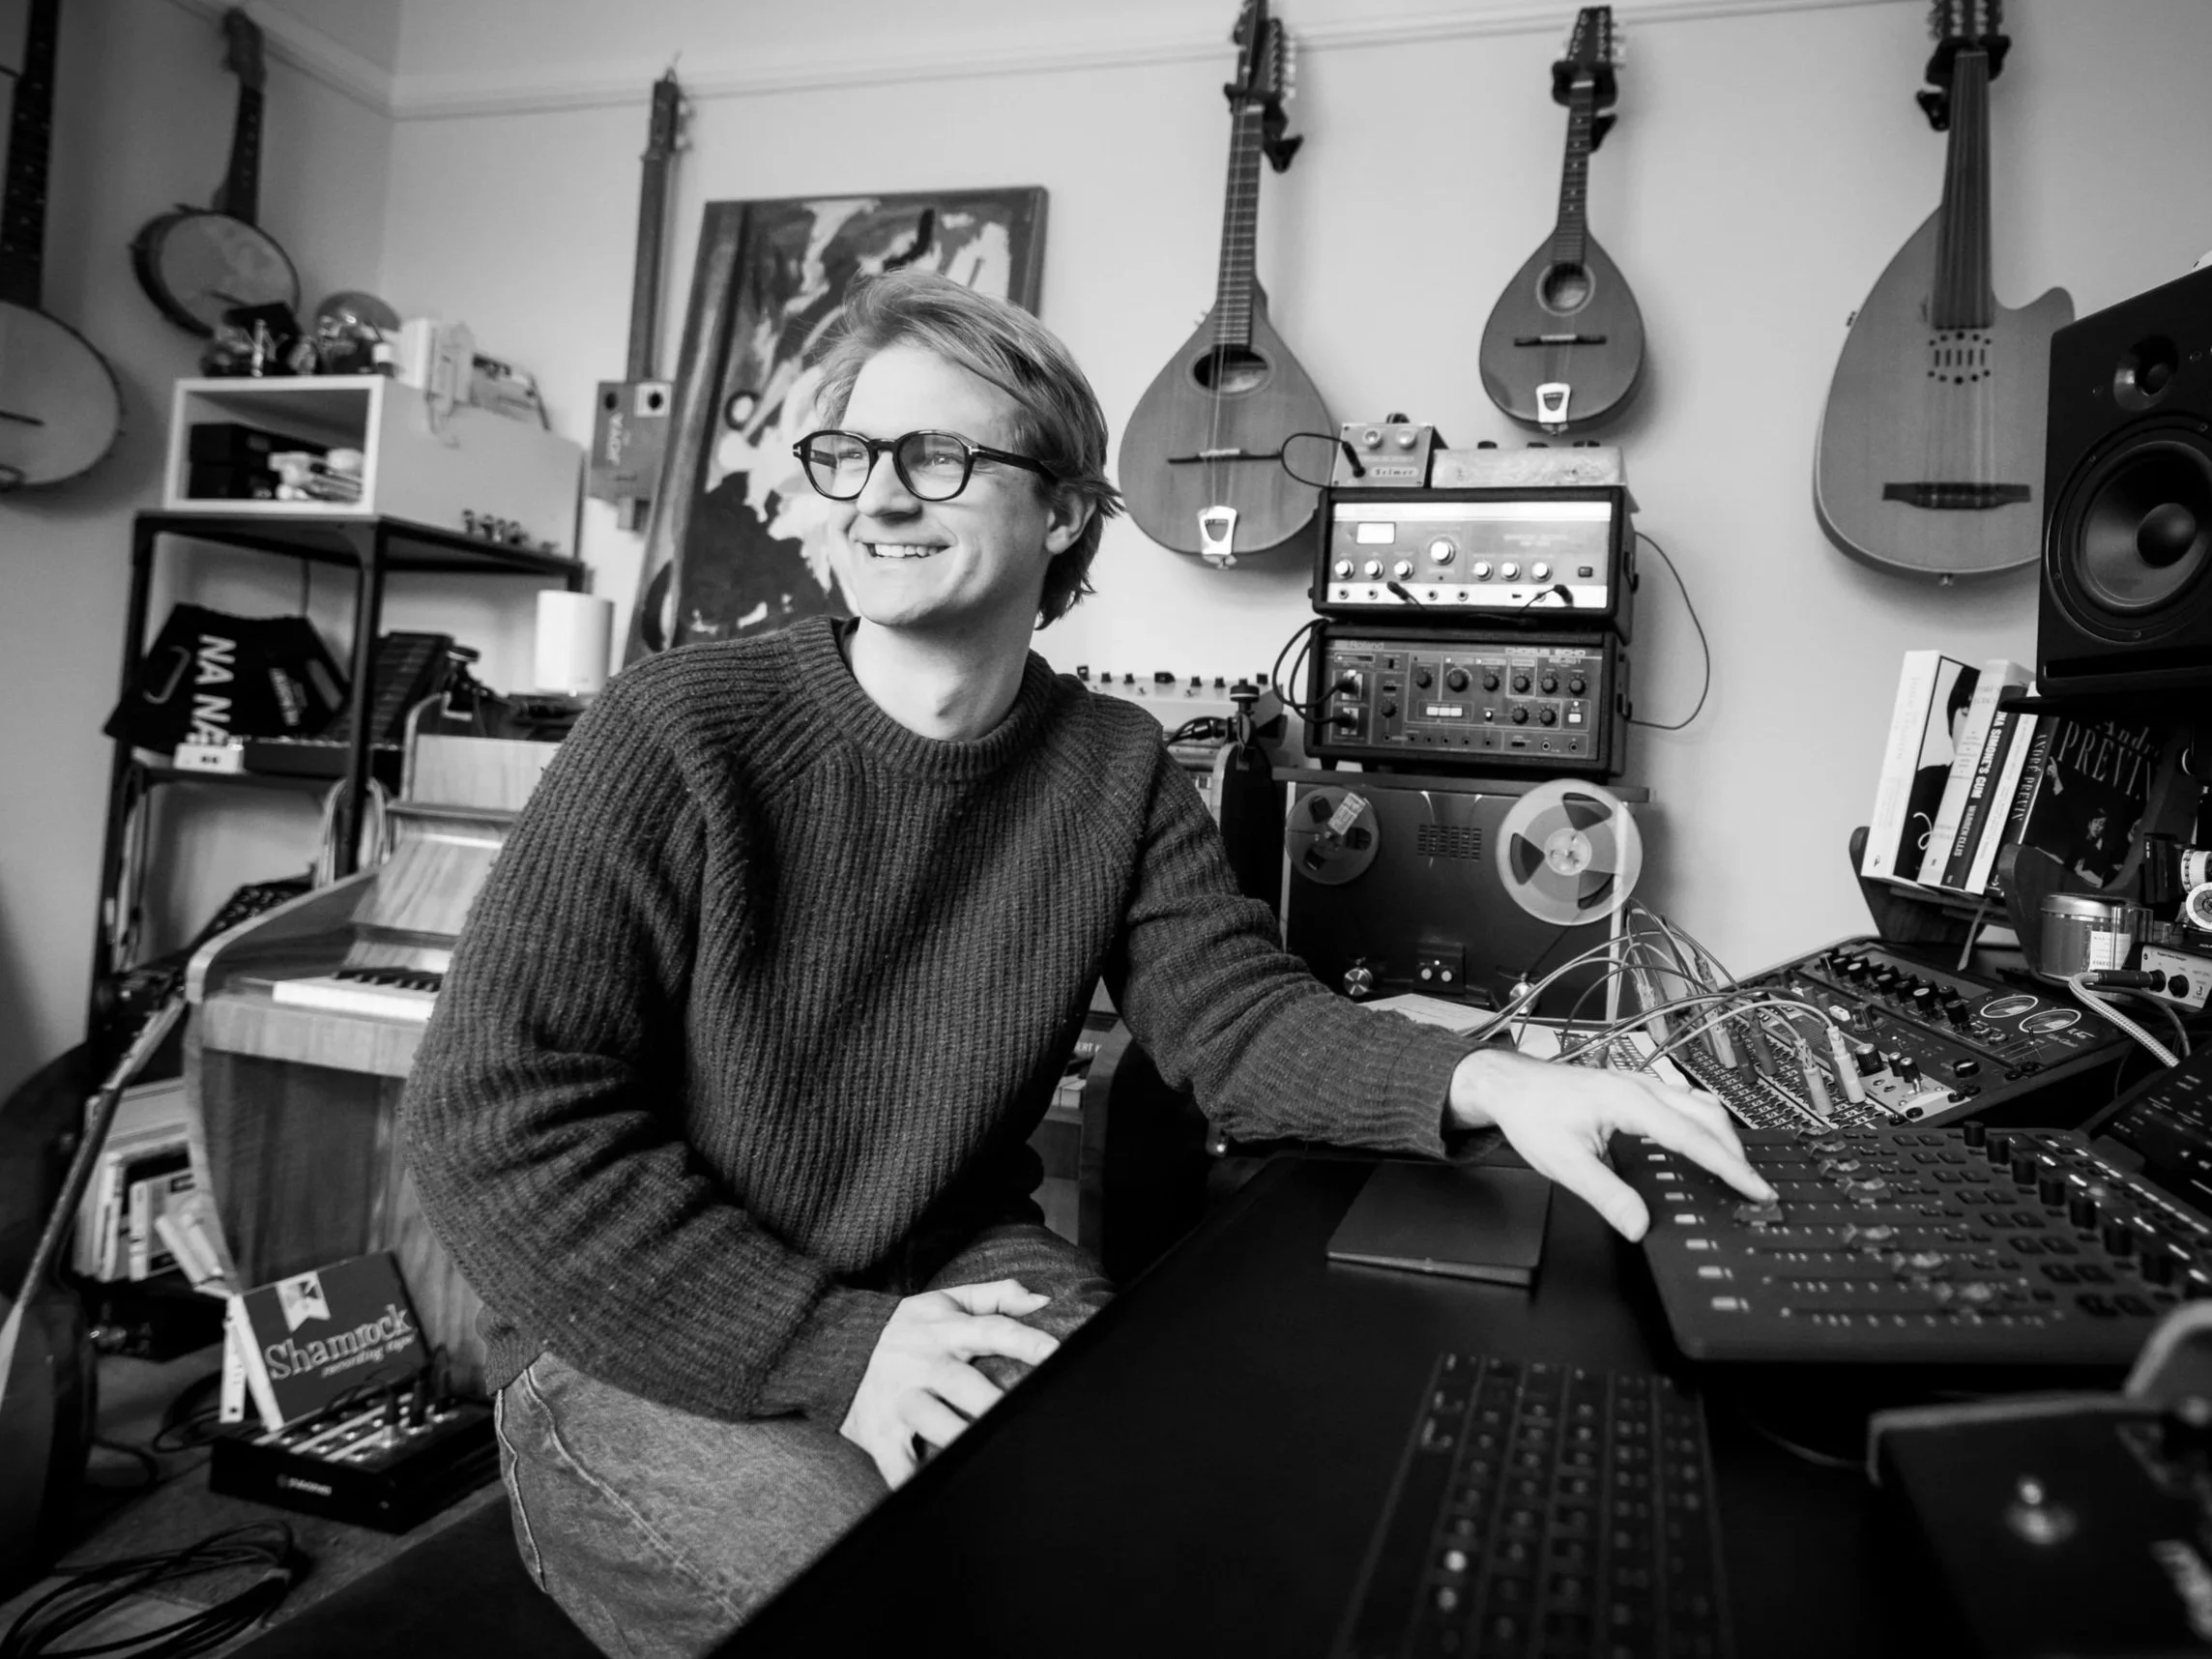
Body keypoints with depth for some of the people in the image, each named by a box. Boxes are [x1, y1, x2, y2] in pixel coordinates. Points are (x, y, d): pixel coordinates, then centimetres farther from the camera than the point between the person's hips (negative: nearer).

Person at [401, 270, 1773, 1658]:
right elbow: (501, 1117, -18)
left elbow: (1236, 1006, -4)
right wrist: (826, 1345, -23)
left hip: (963, 1278, 4)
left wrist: (1480, 1082, -24)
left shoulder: (1117, 771, -1)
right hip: (652, 1344, -3)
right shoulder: (677, 736, -17)